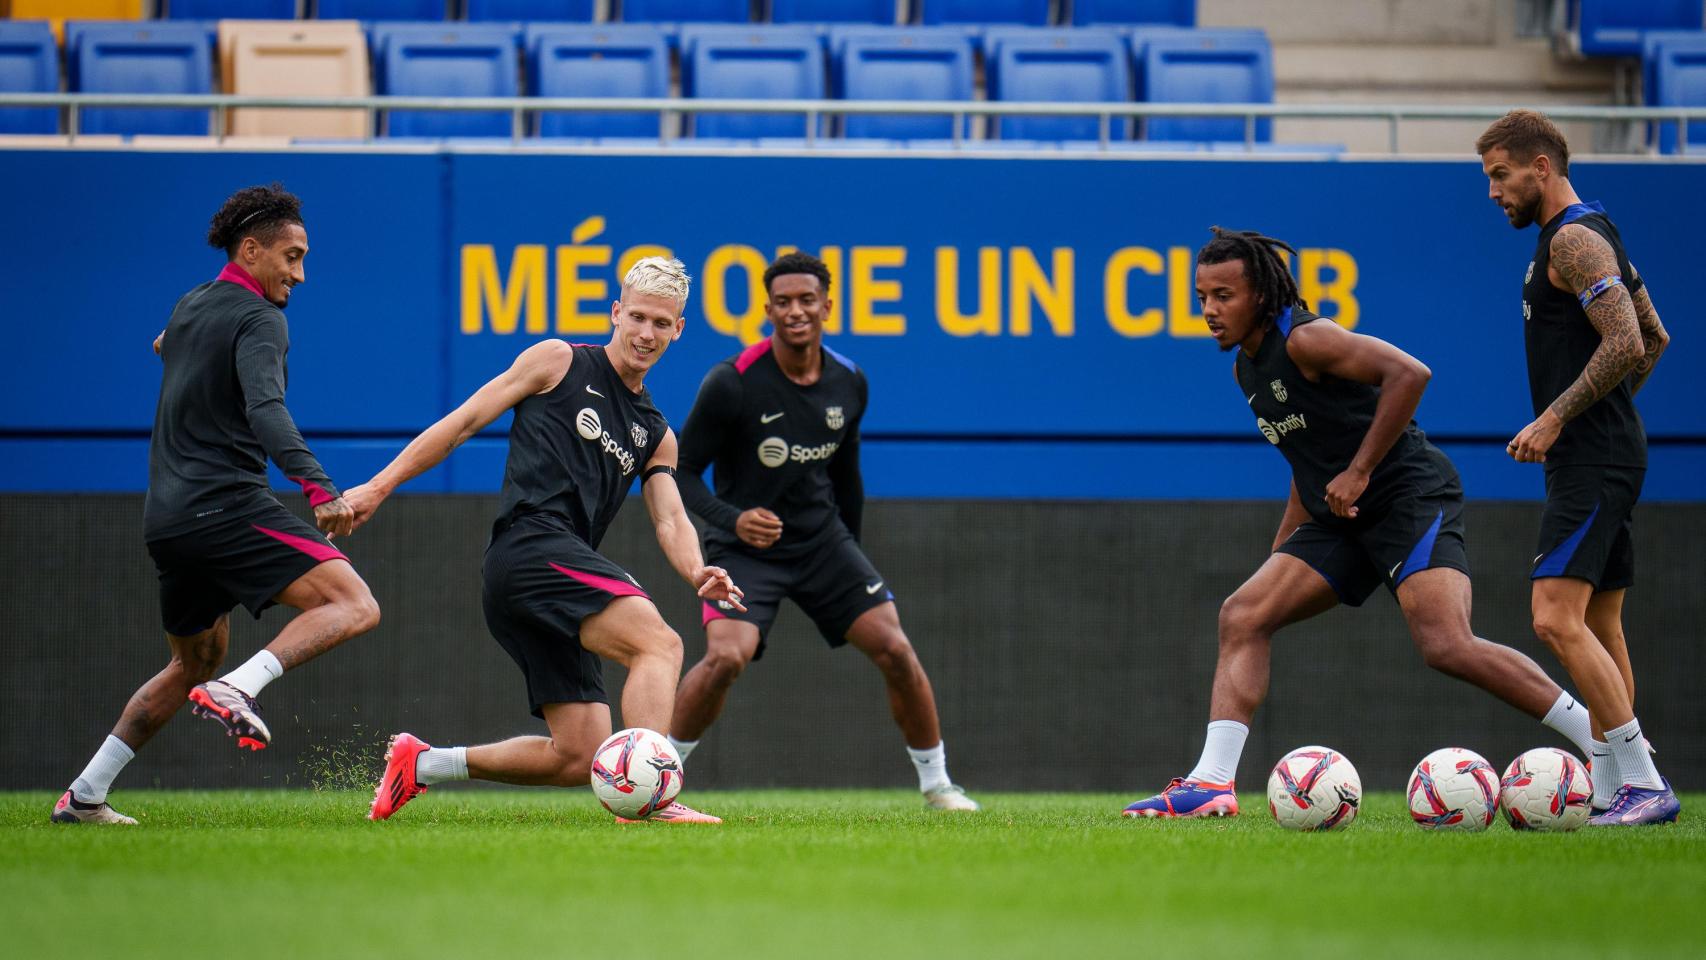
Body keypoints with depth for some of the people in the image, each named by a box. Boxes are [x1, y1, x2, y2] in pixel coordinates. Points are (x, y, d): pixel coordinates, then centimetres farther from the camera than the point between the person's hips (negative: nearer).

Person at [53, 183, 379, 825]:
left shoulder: (189, 308, 18)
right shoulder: (259, 320, -8)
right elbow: (266, 410, -25)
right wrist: (319, 489, -35)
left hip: (166, 518, 9)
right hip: (225, 504, -9)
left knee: (196, 661, 25)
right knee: (354, 606, -16)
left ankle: (84, 795, 22)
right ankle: (238, 690, -33)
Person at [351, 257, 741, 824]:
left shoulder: (656, 435, 24)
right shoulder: (559, 362, 8)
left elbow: (671, 521, 13)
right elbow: (465, 420, 7)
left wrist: (697, 572, -10)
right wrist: (381, 485, 1)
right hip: (531, 542, -8)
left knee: (579, 760, -1)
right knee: (660, 643, -27)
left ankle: (421, 763, 14)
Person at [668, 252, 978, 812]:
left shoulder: (848, 384, 0)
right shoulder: (732, 384, -16)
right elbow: (683, 470, -12)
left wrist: (850, 551, 20)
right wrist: (731, 518, -29)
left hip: (822, 538, 4)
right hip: (747, 548, -4)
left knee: (895, 649, -6)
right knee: (726, 657, -27)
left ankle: (936, 785, 11)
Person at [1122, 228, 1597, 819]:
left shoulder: (1304, 339, -14)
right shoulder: (1246, 369, 15)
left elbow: (1409, 373, -26)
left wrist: (1359, 471, -23)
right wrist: (1280, 555, 23)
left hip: (1411, 498, -10)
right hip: (1341, 518, 10)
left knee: (1447, 647, -23)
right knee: (1242, 616, -2)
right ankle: (1212, 784, -5)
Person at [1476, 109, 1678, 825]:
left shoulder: (1572, 240, -13)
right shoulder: (1591, 234, 19)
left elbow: (1626, 344, -23)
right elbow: (1655, 339, 27)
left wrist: (1554, 418, -19)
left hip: (1592, 463, -11)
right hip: (1605, 457, 11)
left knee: (1557, 619, -17)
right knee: (1600, 626, 11)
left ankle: (1643, 782, -20)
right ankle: (1611, 788, 13)